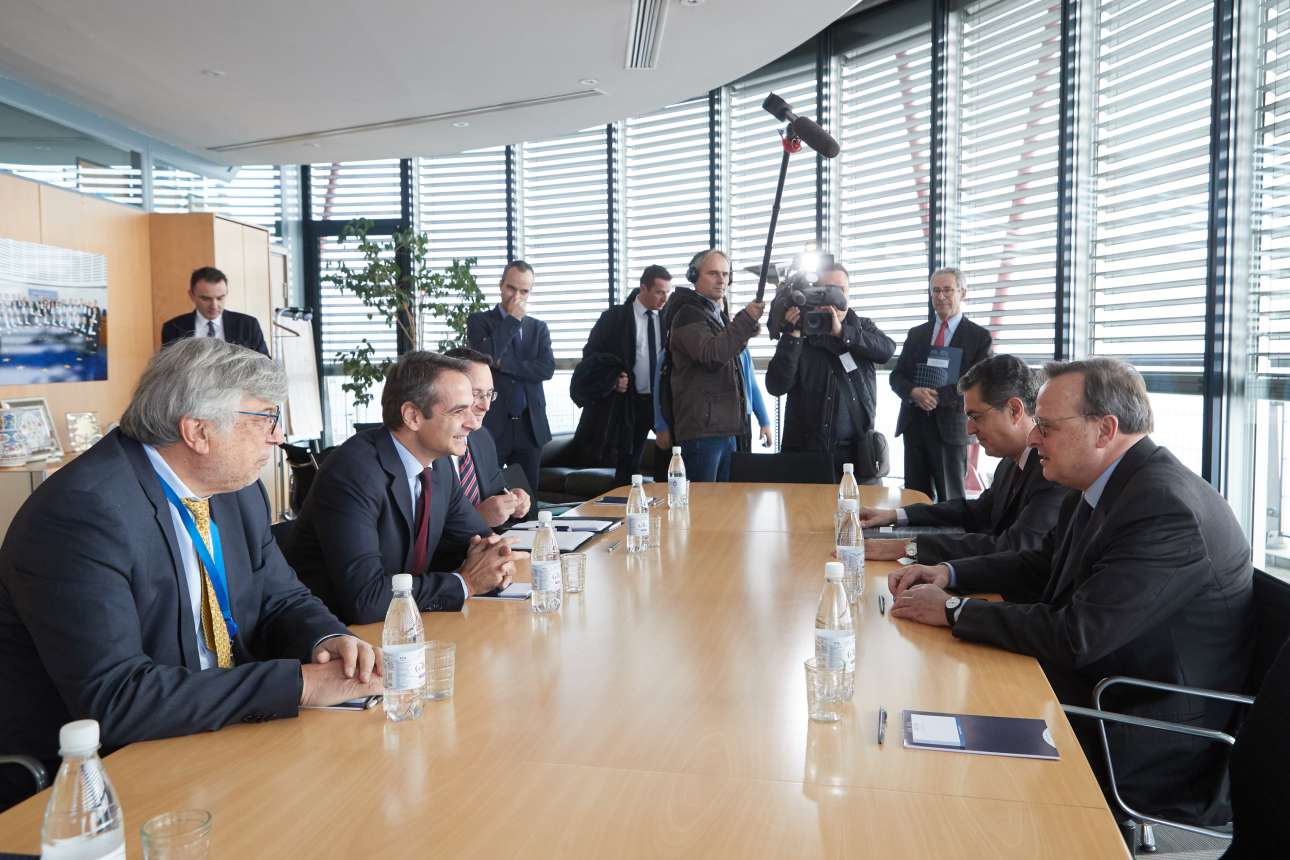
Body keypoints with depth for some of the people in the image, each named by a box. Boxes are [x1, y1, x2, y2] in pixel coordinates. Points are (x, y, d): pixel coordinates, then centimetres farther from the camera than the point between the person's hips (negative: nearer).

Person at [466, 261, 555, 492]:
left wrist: (501, 363, -12)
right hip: (491, 424, -3)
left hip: (530, 426, 3)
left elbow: (547, 368, -5)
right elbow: (484, 357, -17)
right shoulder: (479, 321, 3)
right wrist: (512, 319, -11)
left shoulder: (538, 327, 11)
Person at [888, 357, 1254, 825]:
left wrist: (953, 610, -20)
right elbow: (1042, 566, 15)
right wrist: (949, 573, 0)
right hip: (1094, 689, 8)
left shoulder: (1166, 508, -27)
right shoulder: (1103, 486, 3)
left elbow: (1076, 637, -29)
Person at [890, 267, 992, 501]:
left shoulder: (979, 337, 0)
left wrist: (937, 395, -19)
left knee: (950, 500, 3)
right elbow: (896, 376, 9)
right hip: (914, 426, 4)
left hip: (950, 428, -4)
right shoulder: (916, 334, 13)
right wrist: (914, 392, -12)